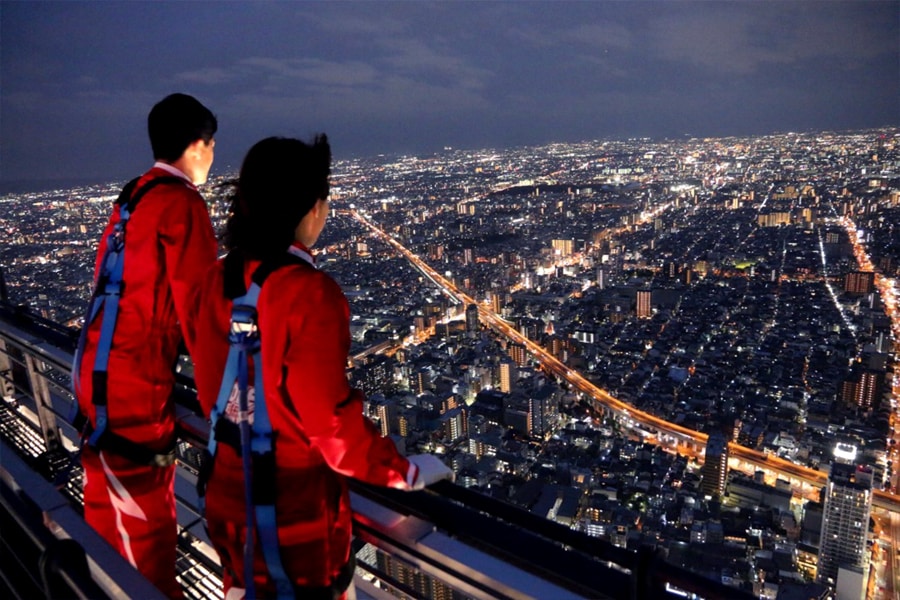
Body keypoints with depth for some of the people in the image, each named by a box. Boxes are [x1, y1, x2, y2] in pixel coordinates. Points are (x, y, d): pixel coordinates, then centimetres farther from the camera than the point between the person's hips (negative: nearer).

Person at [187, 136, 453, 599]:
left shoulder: (217, 281, -4)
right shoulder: (309, 292, -26)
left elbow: (211, 390, 7)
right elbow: (331, 418, -23)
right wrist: (403, 472, -9)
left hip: (230, 497, 7)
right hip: (297, 509, -6)